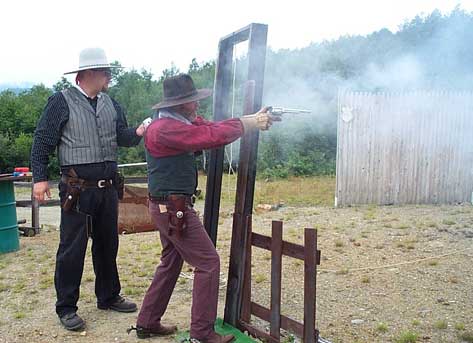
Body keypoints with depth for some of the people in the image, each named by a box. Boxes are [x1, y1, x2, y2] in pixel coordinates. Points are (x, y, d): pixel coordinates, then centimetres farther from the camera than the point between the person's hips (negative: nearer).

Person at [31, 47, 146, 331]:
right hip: (77, 190, -6)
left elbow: (123, 137, 4)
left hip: (108, 188, 6)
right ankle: (66, 308, 15)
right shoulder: (61, 102, -6)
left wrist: (138, 132, -18)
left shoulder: (111, 104, 10)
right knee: (72, 248, 0)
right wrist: (40, 177, -12)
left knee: (108, 244, 16)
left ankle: (109, 297, 32)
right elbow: (43, 141, -6)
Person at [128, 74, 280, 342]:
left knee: (171, 263, 20)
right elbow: (212, 136, -27)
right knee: (208, 263, -3)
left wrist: (253, 119, -1)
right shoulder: (165, 128, -21)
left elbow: (211, 128, 9)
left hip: (169, 207, 10)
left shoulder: (184, 121, 10)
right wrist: (248, 123, -14)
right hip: (174, 209, -10)